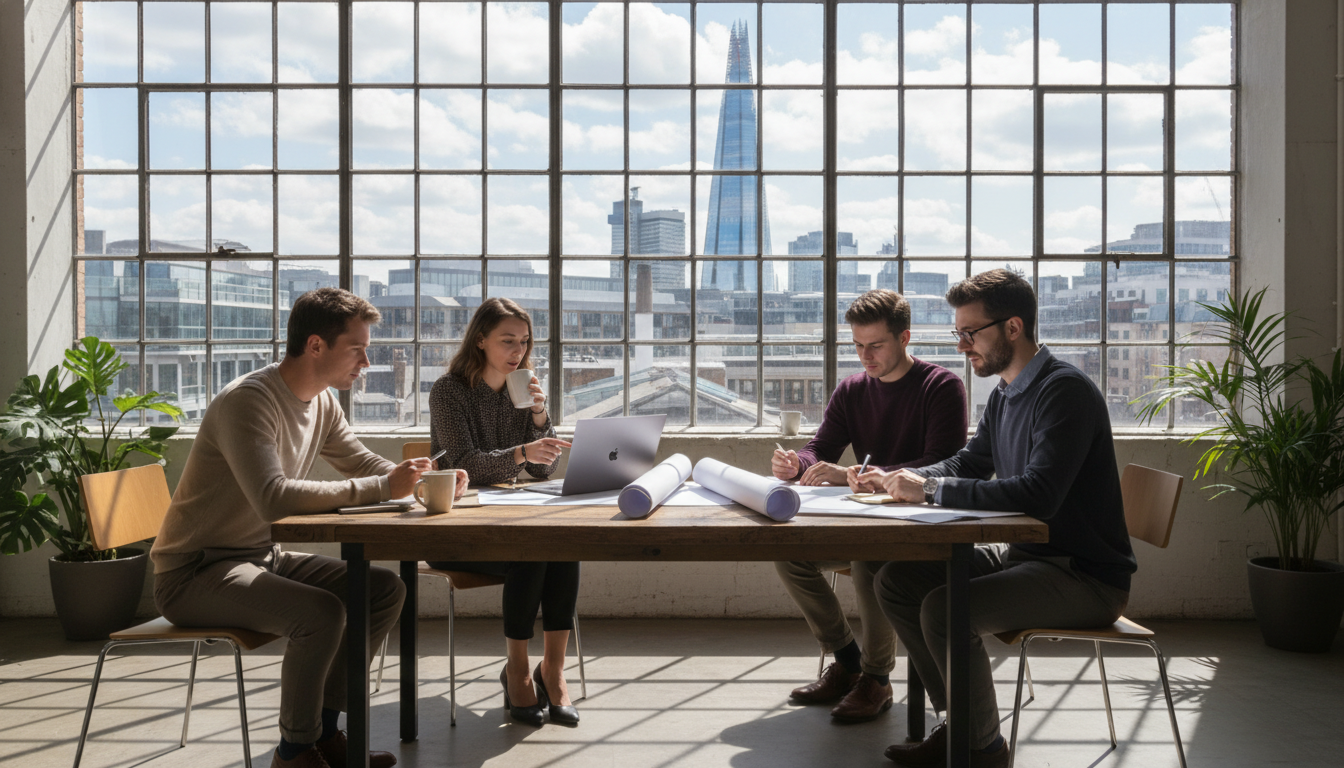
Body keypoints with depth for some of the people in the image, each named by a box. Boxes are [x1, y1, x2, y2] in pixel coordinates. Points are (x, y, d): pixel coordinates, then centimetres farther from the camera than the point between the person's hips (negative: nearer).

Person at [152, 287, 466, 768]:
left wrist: (422, 479, -6)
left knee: (385, 589, -2)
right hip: (193, 573, -9)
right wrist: (380, 488, -33)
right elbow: (274, 498, -36)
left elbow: (363, 463, 15)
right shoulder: (248, 401, -24)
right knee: (321, 611, -30)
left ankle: (324, 729, 7)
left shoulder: (323, 403, 4)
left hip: (261, 557, 9)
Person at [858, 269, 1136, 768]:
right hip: (1023, 554, 9)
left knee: (944, 609, -28)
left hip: (1087, 577, -9)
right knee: (896, 580, 0)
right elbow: (968, 464, 21)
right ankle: (958, 721, 9)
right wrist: (904, 479, 2)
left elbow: (1037, 495, -30)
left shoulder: (1065, 390, -19)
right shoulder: (1004, 394, 11)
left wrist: (932, 490, -25)